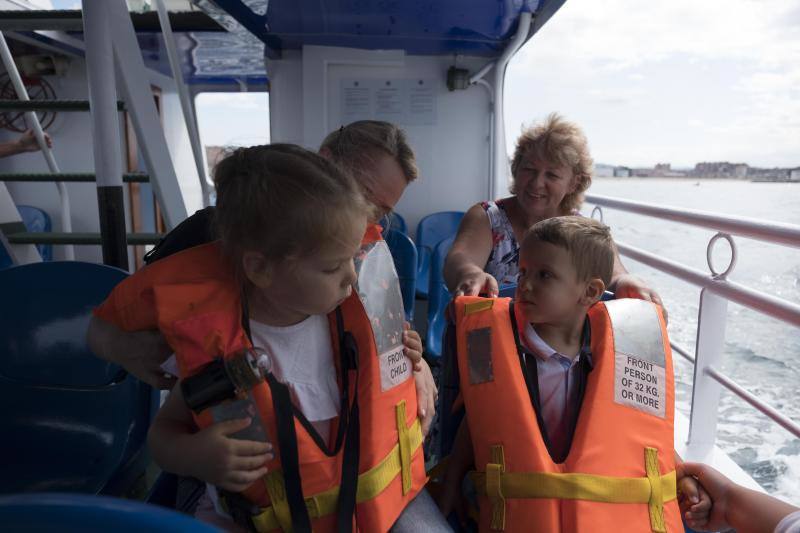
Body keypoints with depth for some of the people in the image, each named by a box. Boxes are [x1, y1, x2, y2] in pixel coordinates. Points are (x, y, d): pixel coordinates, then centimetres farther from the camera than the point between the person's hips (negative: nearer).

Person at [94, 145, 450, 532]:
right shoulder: (216, 342, -19)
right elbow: (165, 430, -2)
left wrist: (411, 357, -9)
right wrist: (189, 456, -21)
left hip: (373, 494, 1)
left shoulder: (358, 305, -13)